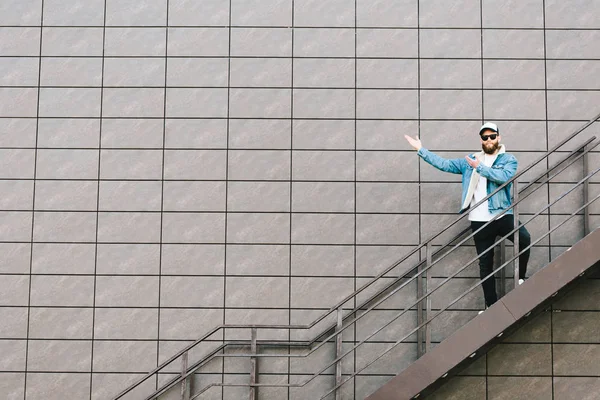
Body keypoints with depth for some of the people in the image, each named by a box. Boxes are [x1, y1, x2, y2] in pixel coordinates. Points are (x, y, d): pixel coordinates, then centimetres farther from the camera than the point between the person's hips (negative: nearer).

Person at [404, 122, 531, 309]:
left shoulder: (508, 159, 5)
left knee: (524, 239, -32)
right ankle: (491, 305, 15)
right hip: (479, 221, 4)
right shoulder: (470, 161, 17)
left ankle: (521, 278, -13)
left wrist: (480, 167, -17)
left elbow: (504, 176, -16)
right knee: (485, 264, 7)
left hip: (502, 215, -3)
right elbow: (445, 164, 15)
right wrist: (421, 150, 12)